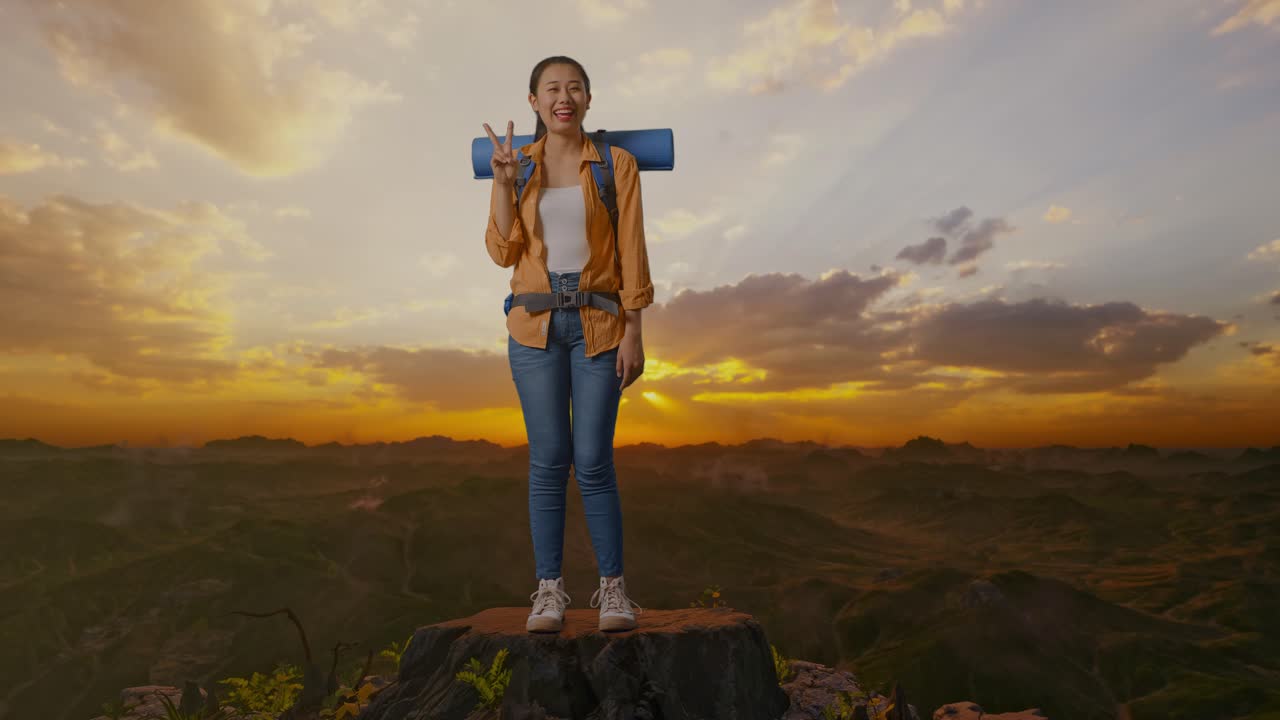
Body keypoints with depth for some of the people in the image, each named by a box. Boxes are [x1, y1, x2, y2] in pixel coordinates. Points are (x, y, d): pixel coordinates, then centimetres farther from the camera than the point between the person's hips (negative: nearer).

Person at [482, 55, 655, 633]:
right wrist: (502, 182, -8)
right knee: (549, 458, 0)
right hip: (535, 324, 2)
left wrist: (633, 333, -7)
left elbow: (632, 253, -1)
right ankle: (549, 589, 13)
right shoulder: (519, 166, 10)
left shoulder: (617, 163, 3)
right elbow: (503, 252, 2)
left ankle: (613, 587, 12)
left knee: (593, 461, -4)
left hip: (598, 324, -2)